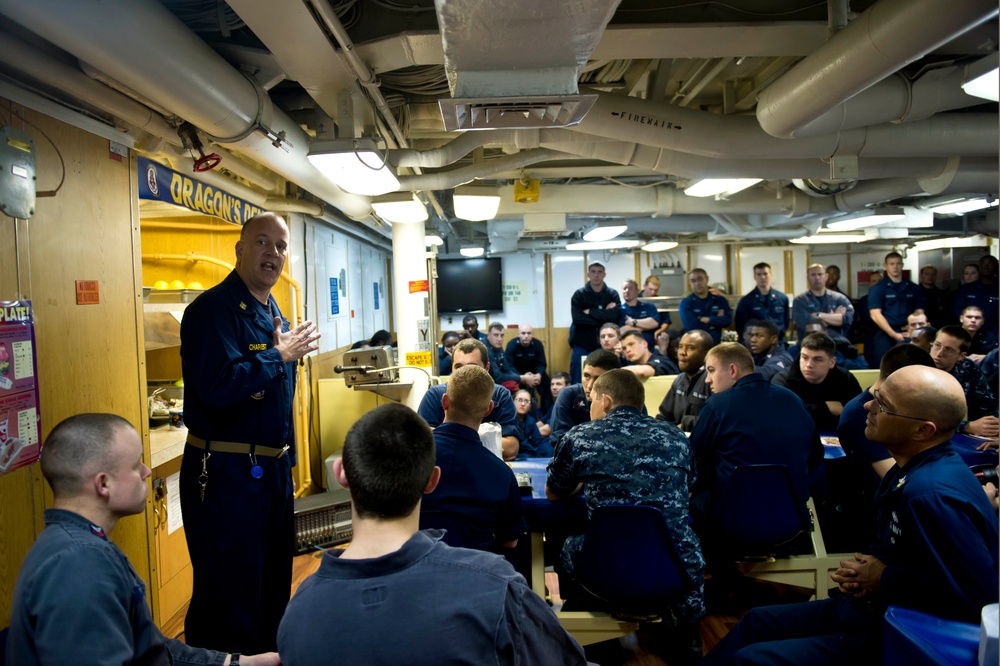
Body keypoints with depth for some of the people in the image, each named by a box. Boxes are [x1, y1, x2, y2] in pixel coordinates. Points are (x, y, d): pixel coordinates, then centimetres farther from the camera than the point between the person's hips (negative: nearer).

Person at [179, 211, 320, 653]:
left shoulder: (273, 313, 12)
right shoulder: (213, 309, -15)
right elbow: (217, 386, -31)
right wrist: (280, 356, -18)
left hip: (273, 467, 9)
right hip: (225, 472, -9)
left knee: (274, 584, 21)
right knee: (229, 598, 3)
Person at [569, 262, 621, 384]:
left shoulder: (612, 294, 5)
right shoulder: (579, 294, 2)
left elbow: (614, 317, -13)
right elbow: (577, 319, -13)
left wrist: (590, 312, -12)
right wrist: (604, 317, -12)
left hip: (603, 345, 0)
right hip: (581, 344, 0)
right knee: (578, 382, -3)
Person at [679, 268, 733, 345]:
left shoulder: (720, 300, 10)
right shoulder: (685, 302, 0)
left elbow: (727, 320, -4)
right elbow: (691, 326, -13)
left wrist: (707, 319, -9)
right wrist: (717, 320, -4)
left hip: (716, 344, 2)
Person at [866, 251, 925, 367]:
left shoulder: (913, 289, 13)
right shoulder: (877, 289, 1)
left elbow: (919, 313, 9)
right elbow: (875, 315, -7)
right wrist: (894, 334, -15)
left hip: (909, 336, 3)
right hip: (885, 335, -3)